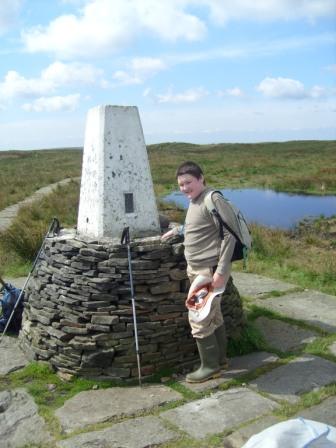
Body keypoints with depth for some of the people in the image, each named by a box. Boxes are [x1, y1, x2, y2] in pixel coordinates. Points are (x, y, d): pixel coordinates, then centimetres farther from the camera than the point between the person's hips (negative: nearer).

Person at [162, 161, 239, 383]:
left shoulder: (213, 199, -17)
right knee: (213, 316, 18)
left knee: (199, 320, -3)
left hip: (210, 271, -9)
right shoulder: (194, 201, 11)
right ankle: (220, 358, 32)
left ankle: (210, 366, 13)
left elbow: (230, 234, -21)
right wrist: (178, 229, 25)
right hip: (197, 270, 9)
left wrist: (221, 271, -23)